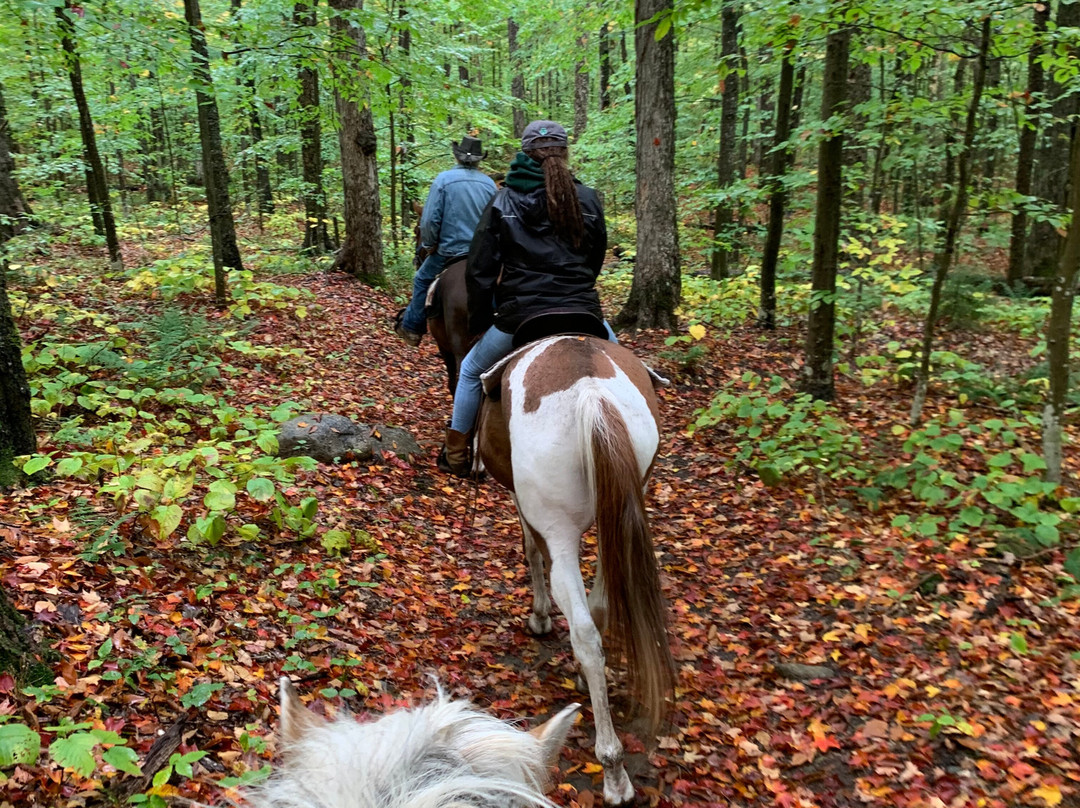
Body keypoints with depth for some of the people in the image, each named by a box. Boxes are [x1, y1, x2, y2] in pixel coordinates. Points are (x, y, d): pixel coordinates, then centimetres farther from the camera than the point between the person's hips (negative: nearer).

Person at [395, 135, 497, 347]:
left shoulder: (444, 179, -9)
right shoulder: (489, 183, 1)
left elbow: (430, 219, -12)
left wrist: (427, 245, 3)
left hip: (449, 249, -3)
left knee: (422, 281, 16)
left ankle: (412, 328, 21)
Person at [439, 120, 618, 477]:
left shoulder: (503, 201, 1)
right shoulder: (589, 200, 4)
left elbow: (480, 269, 0)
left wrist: (478, 321, 11)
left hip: (520, 315, -1)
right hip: (582, 312, 1)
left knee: (471, 371, 24)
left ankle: (456, 456, 31)